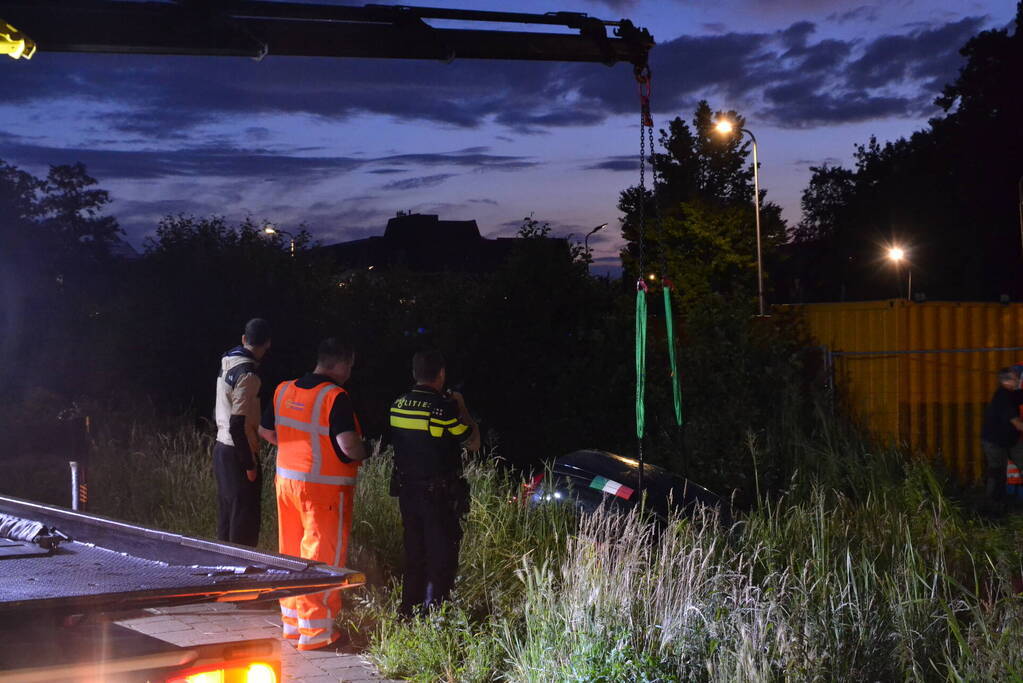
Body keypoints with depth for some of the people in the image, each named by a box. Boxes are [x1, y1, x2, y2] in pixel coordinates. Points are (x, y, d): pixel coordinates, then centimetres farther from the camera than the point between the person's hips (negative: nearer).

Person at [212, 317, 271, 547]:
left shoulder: (227, 364, 8)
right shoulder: (247, 375, -19)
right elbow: (237, 425, -24)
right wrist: (250, 465, -16)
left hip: (222, 449, 9)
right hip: (237, 455, -9)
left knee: (226, 518, 16)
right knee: (245, 521, -3)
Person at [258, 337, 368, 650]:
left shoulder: (284, 390, 5)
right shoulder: (335, 397, -17)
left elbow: (265, 431, 14)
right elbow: (348, 444, -24)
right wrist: (362, 453, -3)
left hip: (287, 480, 7)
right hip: (324, 487, -7)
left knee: (292, 552, 17)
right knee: (323, 557, 2)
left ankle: (292, 621, 27)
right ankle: (315, 630, 6)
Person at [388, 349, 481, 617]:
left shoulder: (398, 406, 3)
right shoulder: (443, 408, -17)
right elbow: (473, 442, -7)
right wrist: (461, 408, 5)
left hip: (407, 492, 7)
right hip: (439, 495, -7)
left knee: (413, 555, 17)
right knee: (441, 559, 1)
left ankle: (409, 612, 23)